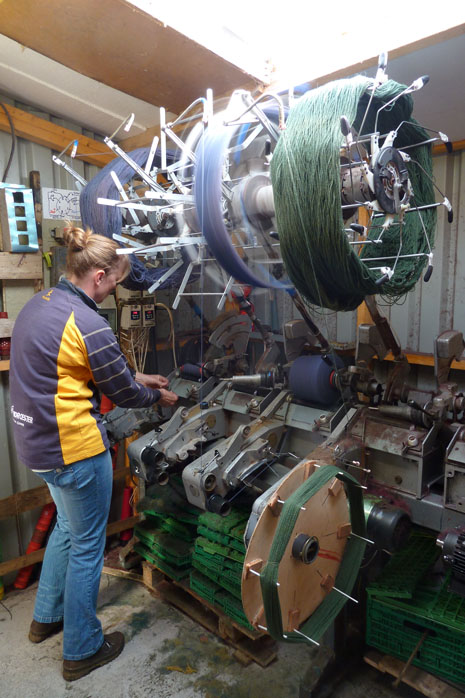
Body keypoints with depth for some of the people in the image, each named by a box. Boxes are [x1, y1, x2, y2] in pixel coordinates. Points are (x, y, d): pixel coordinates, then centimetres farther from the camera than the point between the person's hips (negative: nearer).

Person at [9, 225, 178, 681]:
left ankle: (46, 618, 48)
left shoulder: (38, 304, 5)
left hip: (36, 444, 9)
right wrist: (158, 396, 6)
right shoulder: (88, 325, -24)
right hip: (76, 448, -9)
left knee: (67, 526, 29)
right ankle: (82, 651, 32)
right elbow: (122, 393, -13)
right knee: (87, 546, 11)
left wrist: (138, 378, 14)